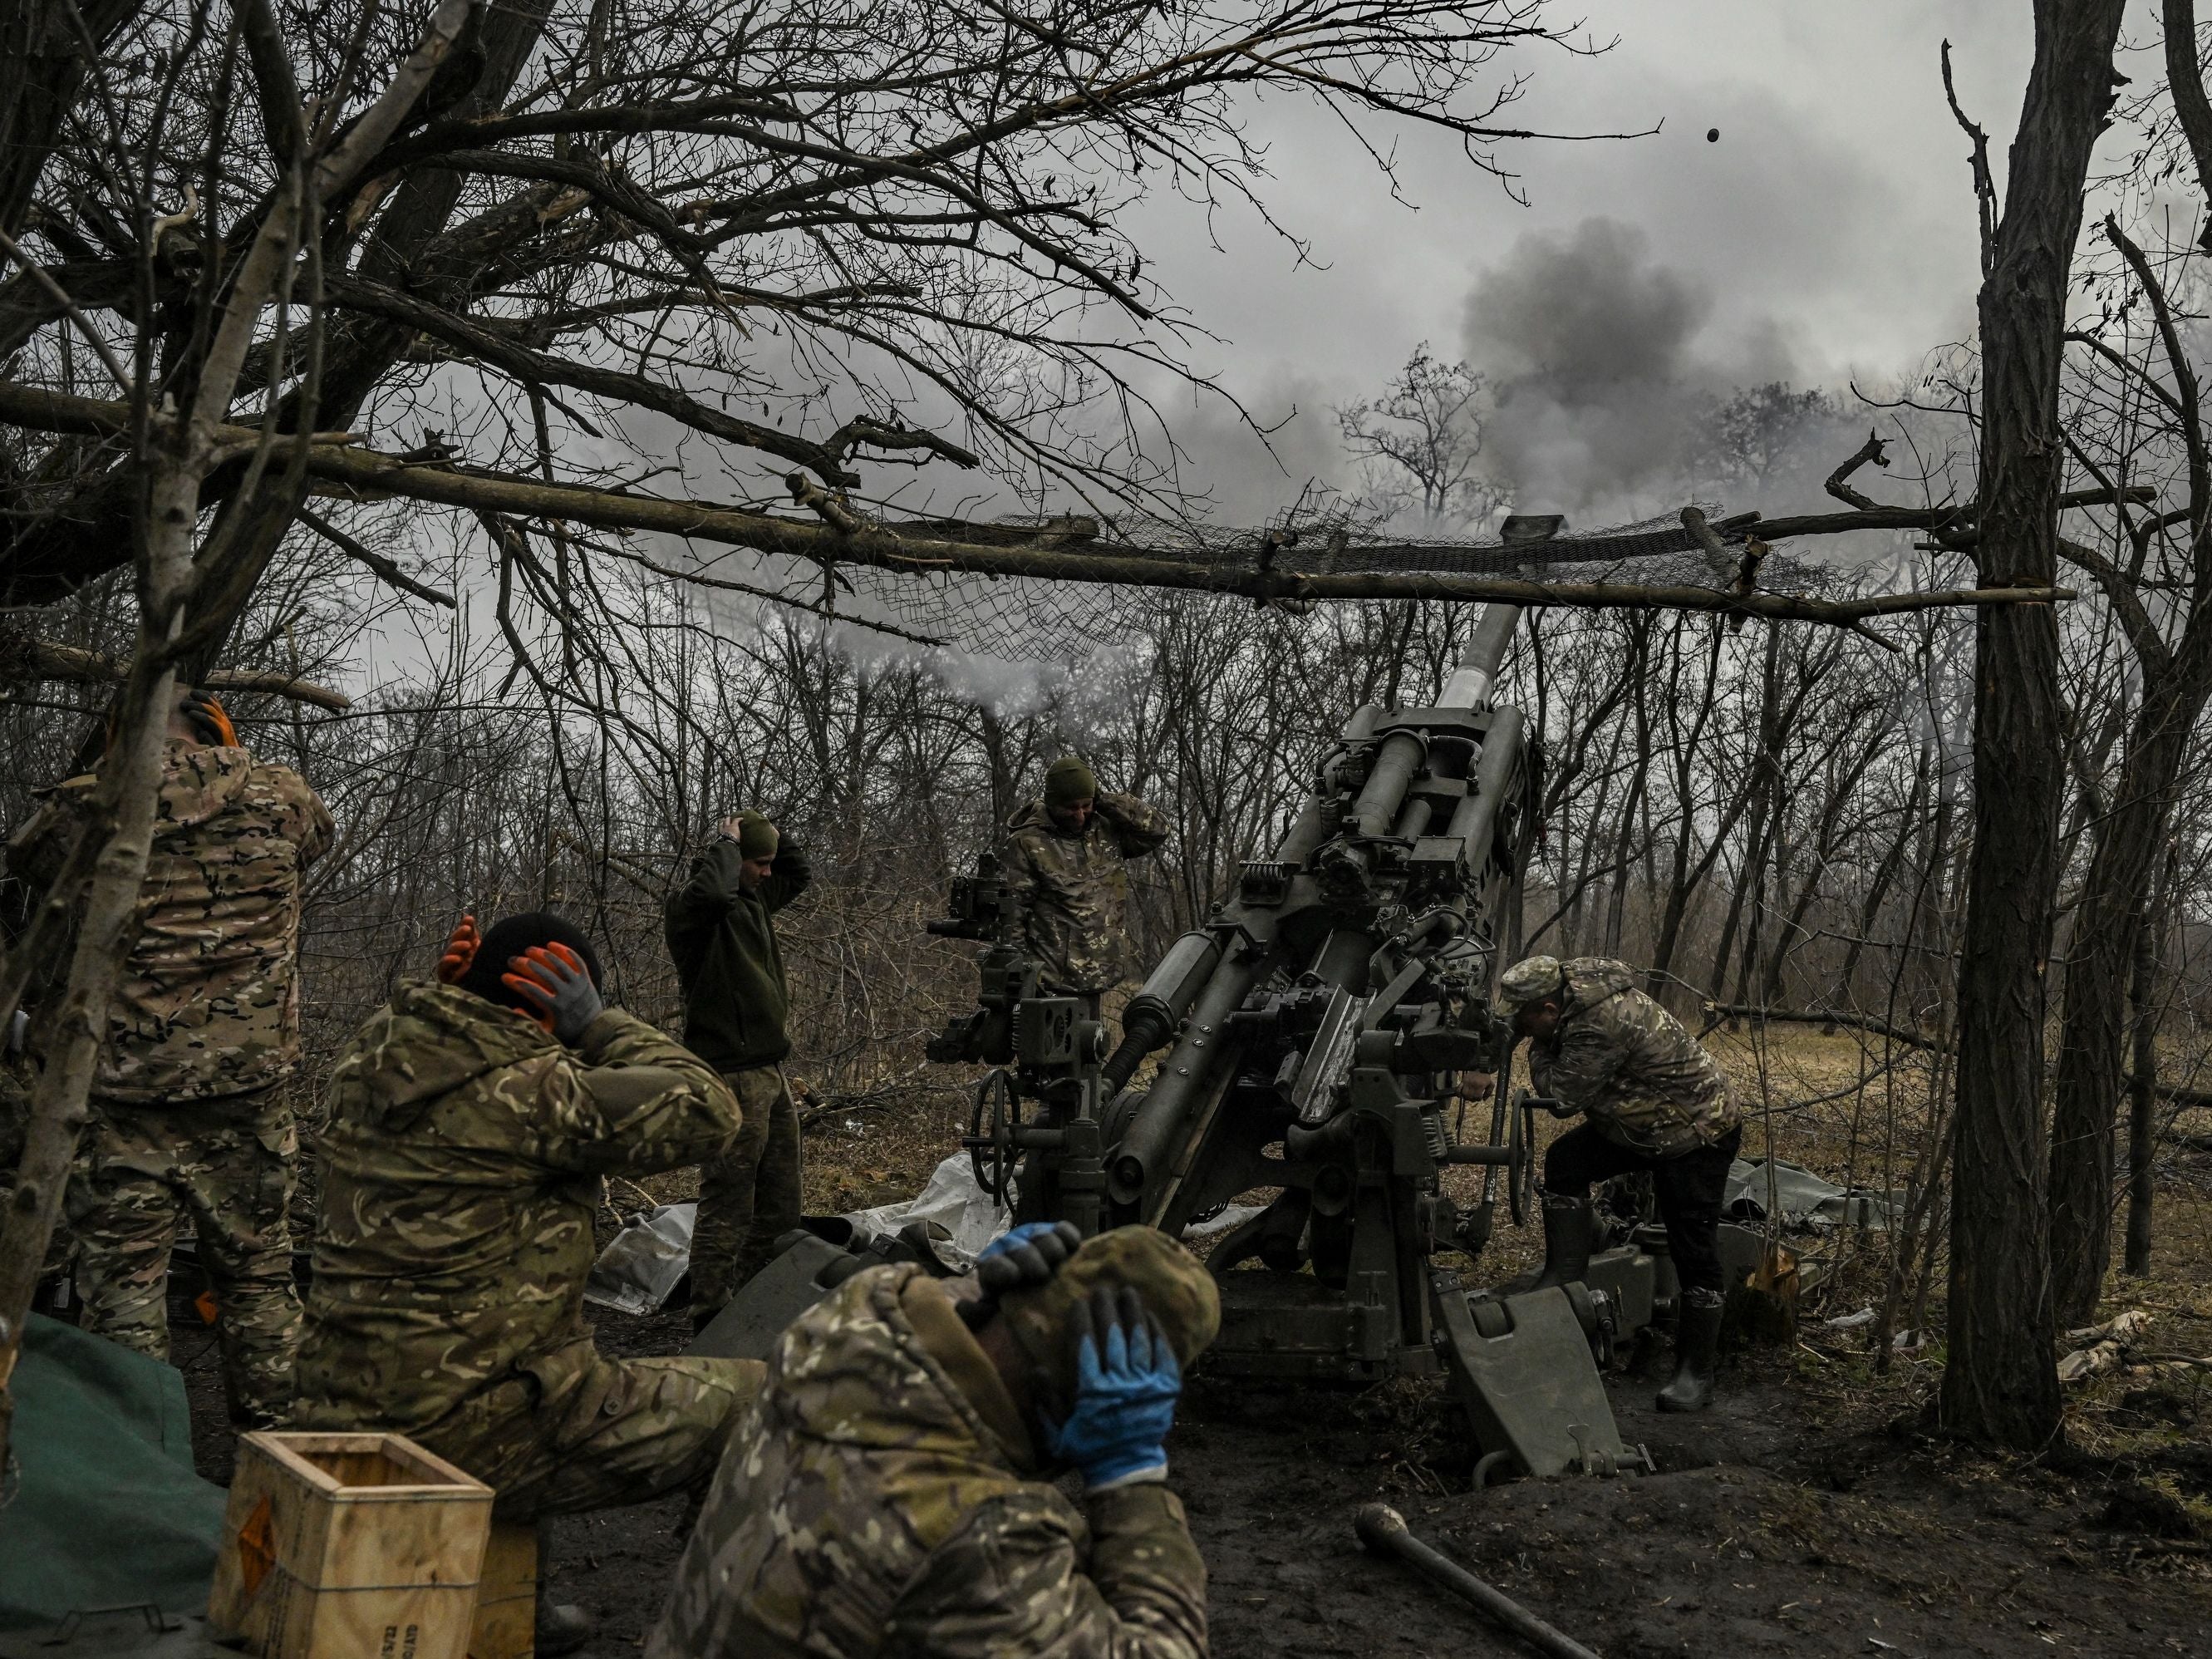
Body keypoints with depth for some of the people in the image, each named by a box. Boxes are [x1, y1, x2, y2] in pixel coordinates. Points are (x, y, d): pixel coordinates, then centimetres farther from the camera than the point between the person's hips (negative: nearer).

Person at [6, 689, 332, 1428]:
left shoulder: (91, 805, -4)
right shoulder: (277, 795, 0)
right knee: (257, 1274, 14)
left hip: (122, 1083, -2)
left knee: (122, 1274, 8)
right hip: (249, 1083, 2)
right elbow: (316, 832, 23)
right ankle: (272, 1439, 23)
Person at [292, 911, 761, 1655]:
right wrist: (600, 1025, -5)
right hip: (471, 1440, -9)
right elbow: (706, 1111, -13)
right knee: (757, 1401, -1)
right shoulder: (529, 1090, -18)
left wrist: (452, 986, 11)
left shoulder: (367, 1058, 5)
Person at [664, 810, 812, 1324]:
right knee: (727, 1205, -7)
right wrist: (729, 843, -17)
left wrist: (773, 835, 11)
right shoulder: (689, 904, -11)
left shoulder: (755, 898, 14)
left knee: (780, 1203, 15)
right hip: (733, 1077, -9)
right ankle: (711, 1316, -3)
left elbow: (801, 874, 30)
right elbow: (708, 891, -35)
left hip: (773, 1074, 9)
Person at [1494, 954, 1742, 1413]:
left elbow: (1563, 1098, -26)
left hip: (1698, 1136, -10)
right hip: (1641, 1123, 10)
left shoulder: (1599, 1026, -35)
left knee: (1694, 1251, -3)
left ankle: (1695, 1375, 5)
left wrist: (1539, 1049, -12)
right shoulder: (1577, 983, -6)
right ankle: (1564, 1276, 6)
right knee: (1564, 1160, -2)